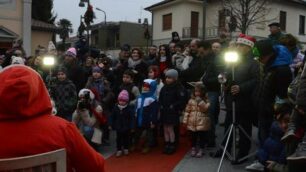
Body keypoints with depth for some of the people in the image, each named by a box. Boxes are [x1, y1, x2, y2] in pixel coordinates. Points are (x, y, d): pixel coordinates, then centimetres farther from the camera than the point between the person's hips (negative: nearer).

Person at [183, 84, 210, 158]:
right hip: (192, 122, 3)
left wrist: (200, 101, -21)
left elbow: (206, 109, -17)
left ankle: (201, 150, 17)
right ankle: (193, 149, 27)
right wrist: (185, 120, 3)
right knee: (193, 136, 13)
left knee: (202, 136, 4)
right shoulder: (191, 100, 5)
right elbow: (187, 110, 5)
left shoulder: (206, 100, -2)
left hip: (202, 122, -2)